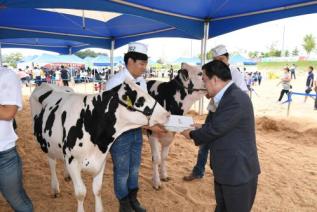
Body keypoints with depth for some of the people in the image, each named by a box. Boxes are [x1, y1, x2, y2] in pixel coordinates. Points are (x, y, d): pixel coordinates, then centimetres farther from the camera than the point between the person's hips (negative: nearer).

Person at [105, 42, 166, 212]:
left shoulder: (141, 81, 1)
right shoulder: (115, 82, -20)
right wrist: (150, 125, -27)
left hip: (137, 130, 7)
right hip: (119, 132, -6)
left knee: (135, 167, 20)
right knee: (122, 170, 11)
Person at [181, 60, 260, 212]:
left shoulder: (236, 99, -26)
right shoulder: (228, 96, 5)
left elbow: (215, 129, -24)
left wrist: (192, 134, -7)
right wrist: (201, 127, 5)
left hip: (238, 171, -9)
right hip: (225, 169, 9)